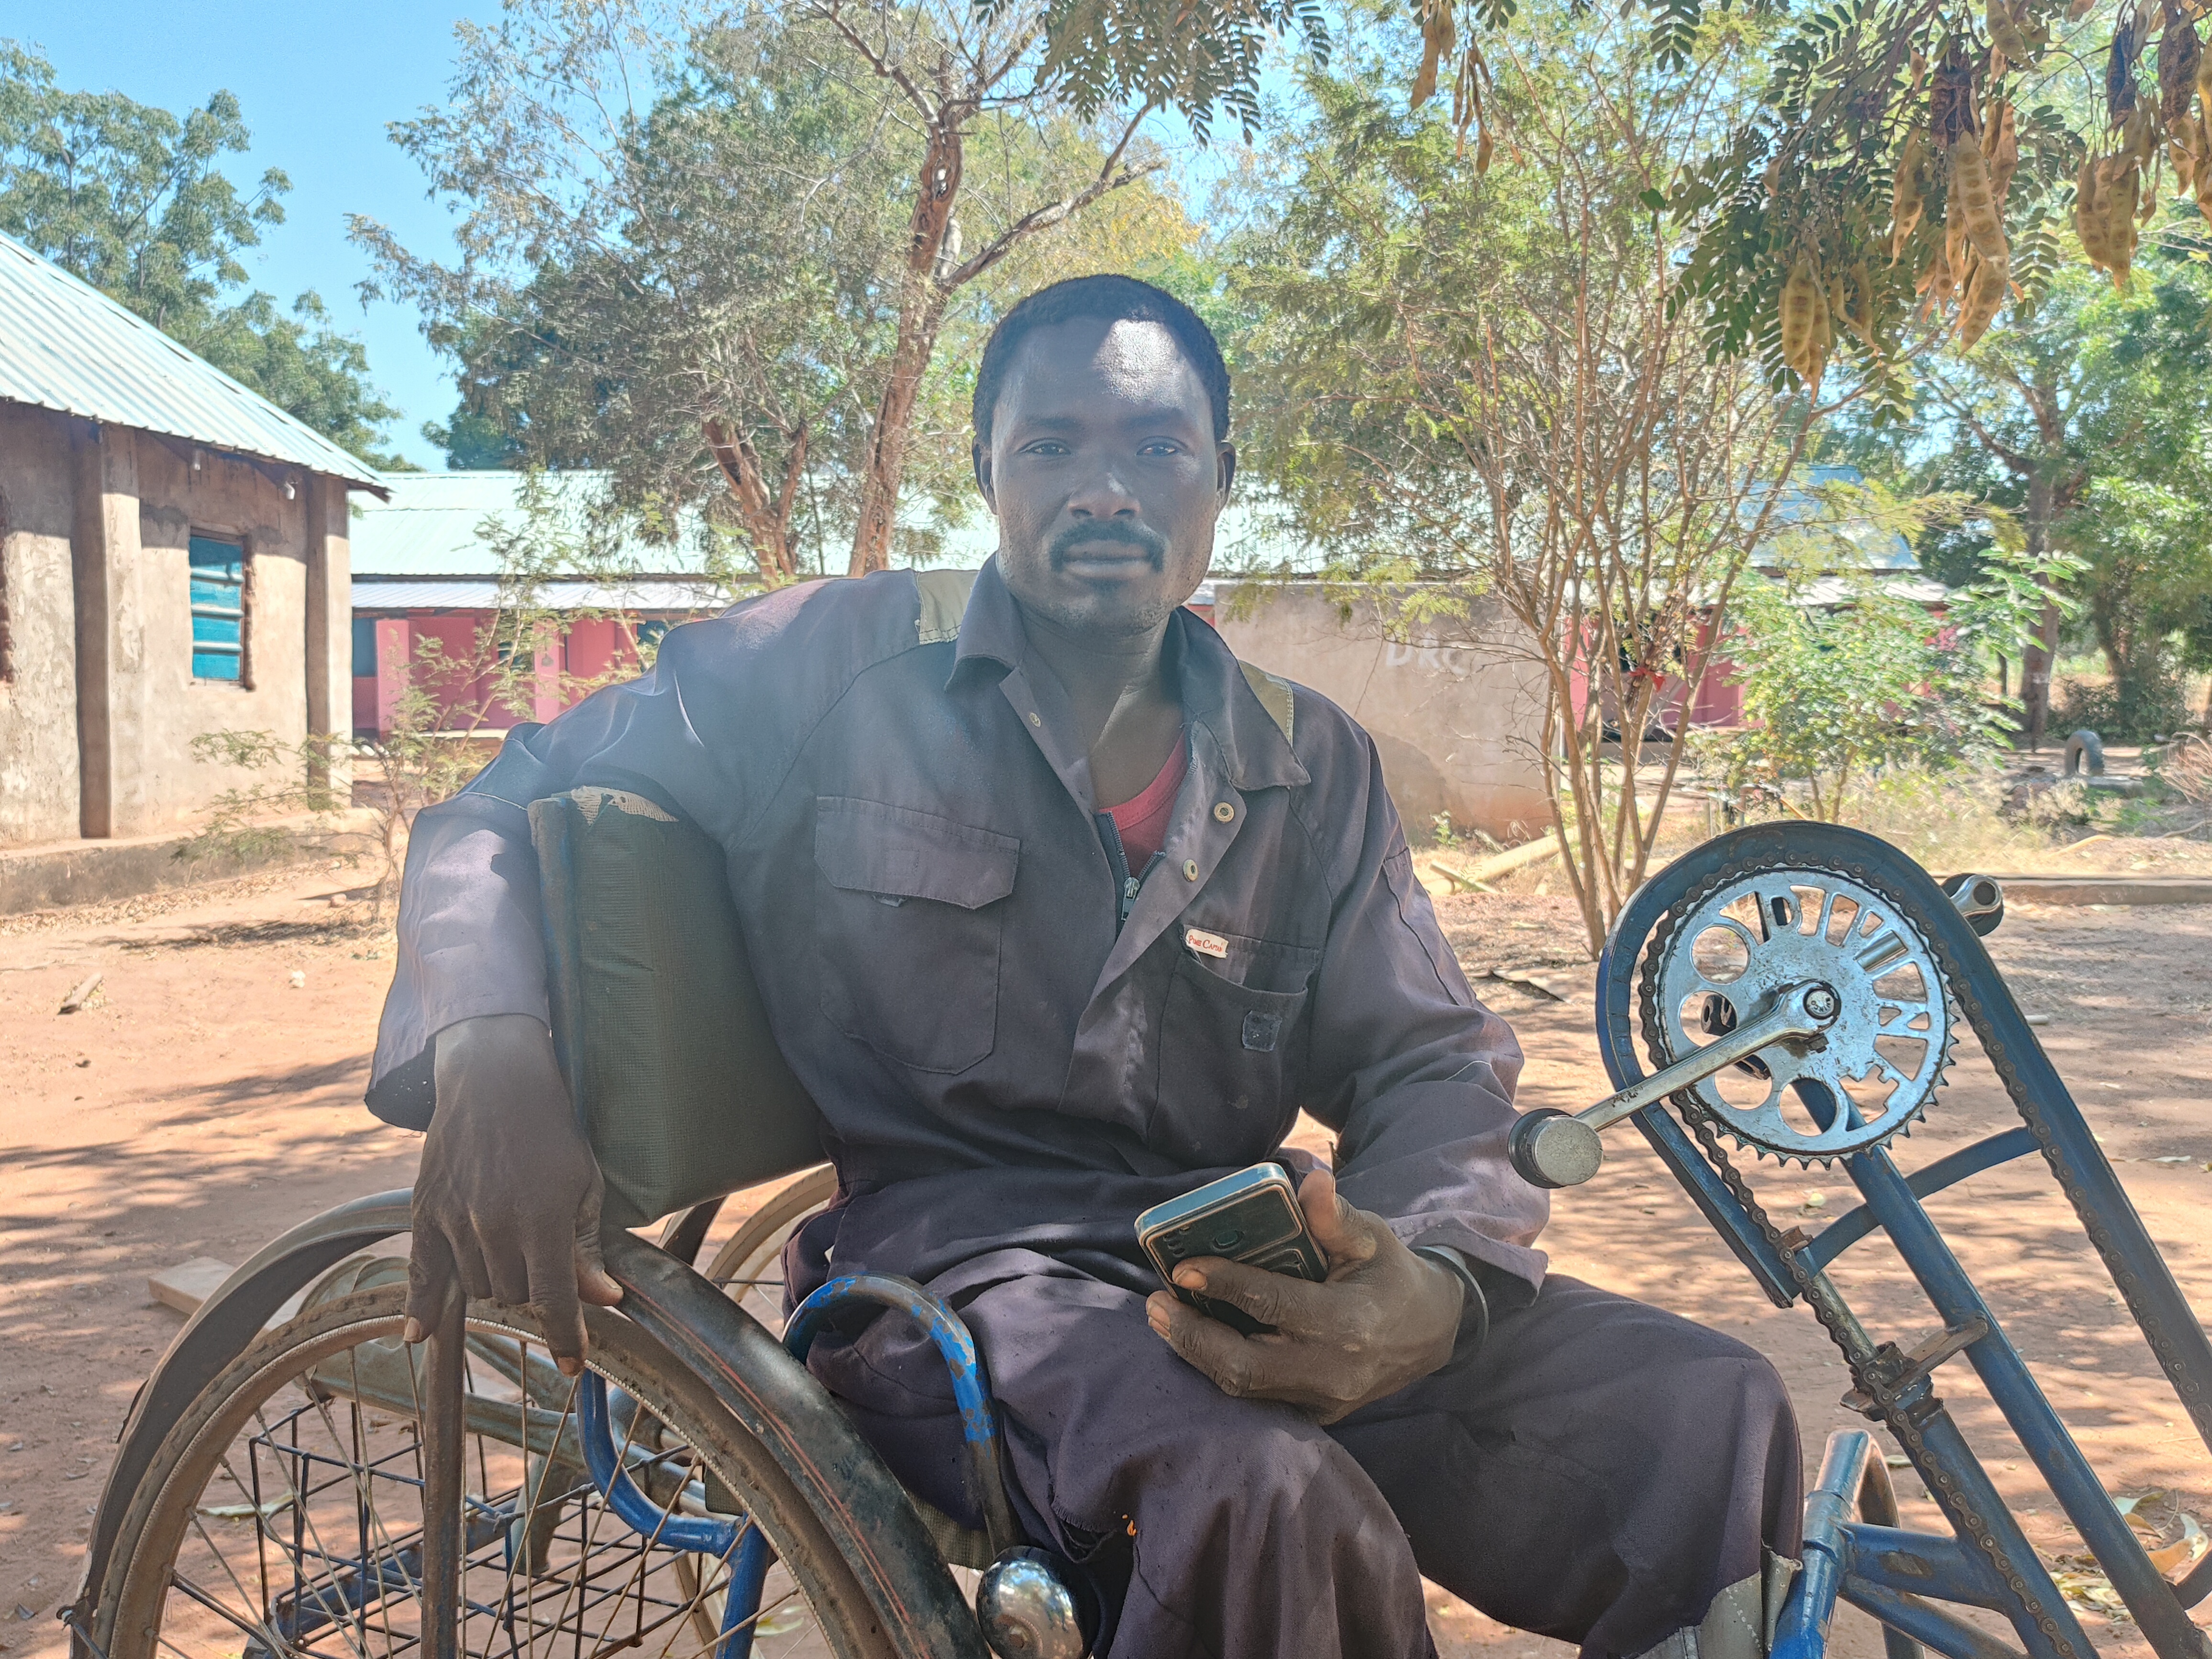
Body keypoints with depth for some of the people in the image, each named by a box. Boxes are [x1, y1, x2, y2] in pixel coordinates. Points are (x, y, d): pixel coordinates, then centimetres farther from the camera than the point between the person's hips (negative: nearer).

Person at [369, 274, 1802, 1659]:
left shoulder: (1317, 769, 12)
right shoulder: (826, 670, 3)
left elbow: (1433, 1065, 7)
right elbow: (497, 815, 6)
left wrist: (1429, 1288, -18)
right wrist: (490, 1046, -18)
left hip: (1228, 1268, 4)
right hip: (954, 1258, -3)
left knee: (1714, 1417, -18)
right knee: (1272, 1503, -36)